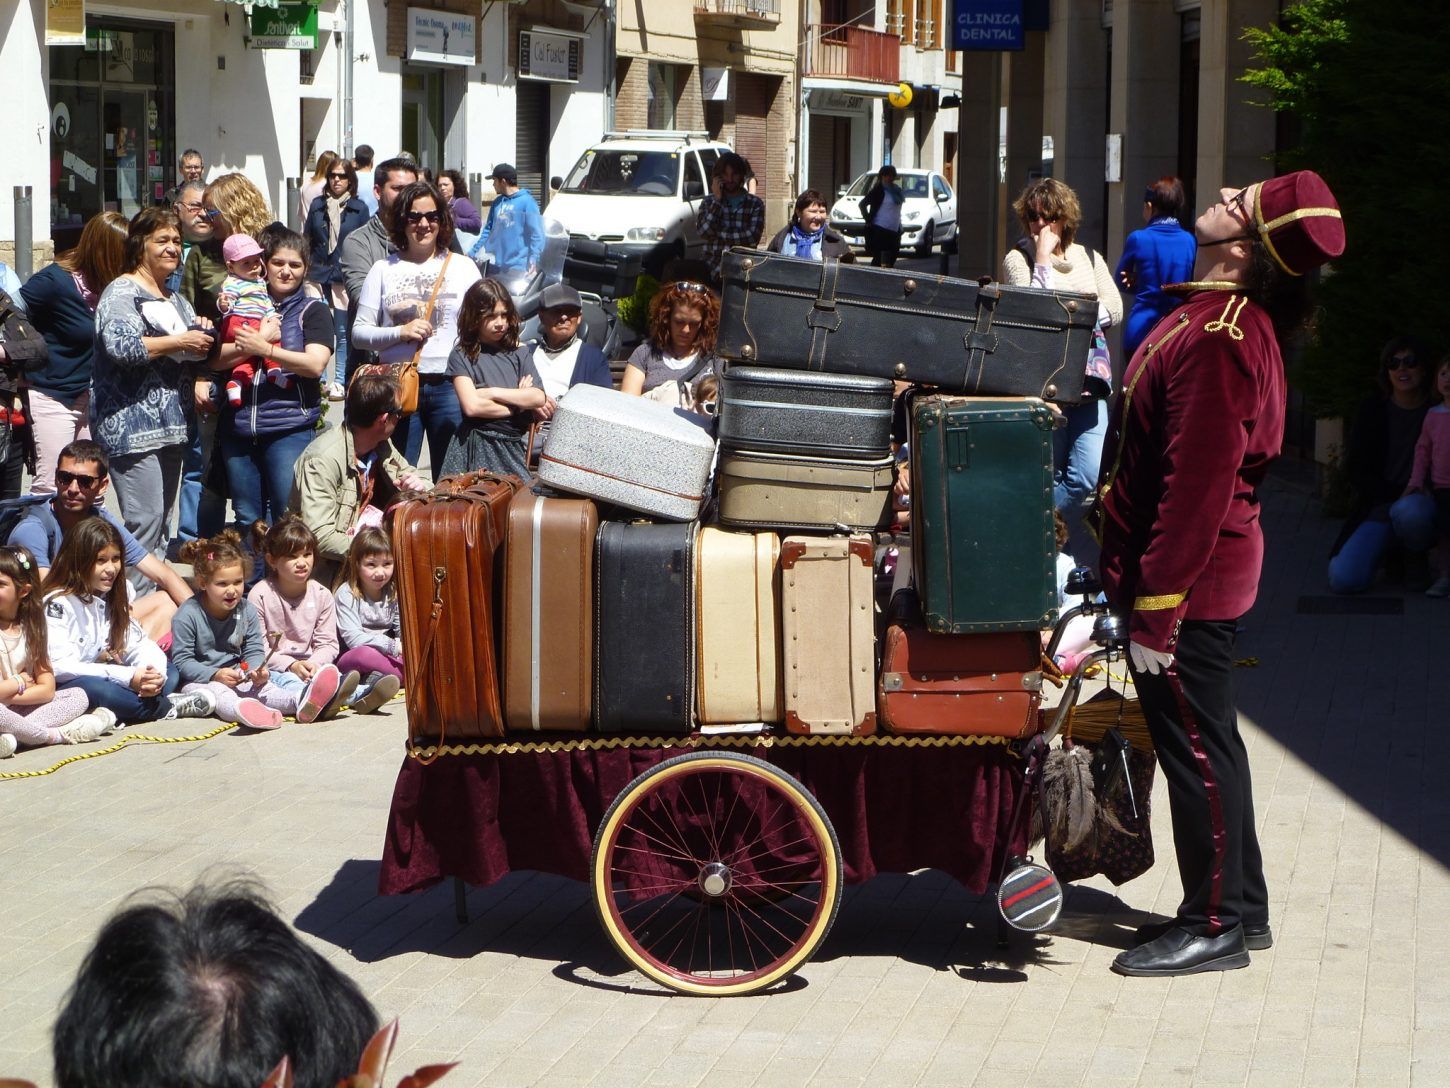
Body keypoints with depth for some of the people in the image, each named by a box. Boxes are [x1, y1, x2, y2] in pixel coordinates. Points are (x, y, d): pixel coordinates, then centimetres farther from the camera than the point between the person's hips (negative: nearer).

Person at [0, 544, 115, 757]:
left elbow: (47, 689, 4)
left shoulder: (31, 627, 9)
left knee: (78, 696, -2)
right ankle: (57, 735, -15)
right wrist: (19, 682, -4)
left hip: (18, 712, 7)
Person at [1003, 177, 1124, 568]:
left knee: (1088, 474, -12)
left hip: (1088, 378, 3)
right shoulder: (1018, 259, 2)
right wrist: (1043, 257, -11)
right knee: (1052, 475, 2)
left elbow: (1114, 309, 7)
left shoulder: (1089, 259, 15)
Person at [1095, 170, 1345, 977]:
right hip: (1211, 575, 10)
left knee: (1196, 748, 0)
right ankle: (1240, 908, 28)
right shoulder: (1230, 319, 9)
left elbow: (1197, 486, -26)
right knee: (1207, 743, 17)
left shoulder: (1217, 339, -23)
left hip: (1187, 584, -10)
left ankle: (1216, 926, 10)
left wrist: (1155, 608, -23)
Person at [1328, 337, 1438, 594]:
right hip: (1379, 509, 1)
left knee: (1409, 512, -41)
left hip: (1423, 503, -1)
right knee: (1343, 579, -23)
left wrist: (1410, 497, -14)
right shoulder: (1372, 411, 3)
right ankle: (1391, 552, 11)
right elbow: (1355, 471, 1)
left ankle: (1415, 558, -5)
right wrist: (1398, 493, -14)